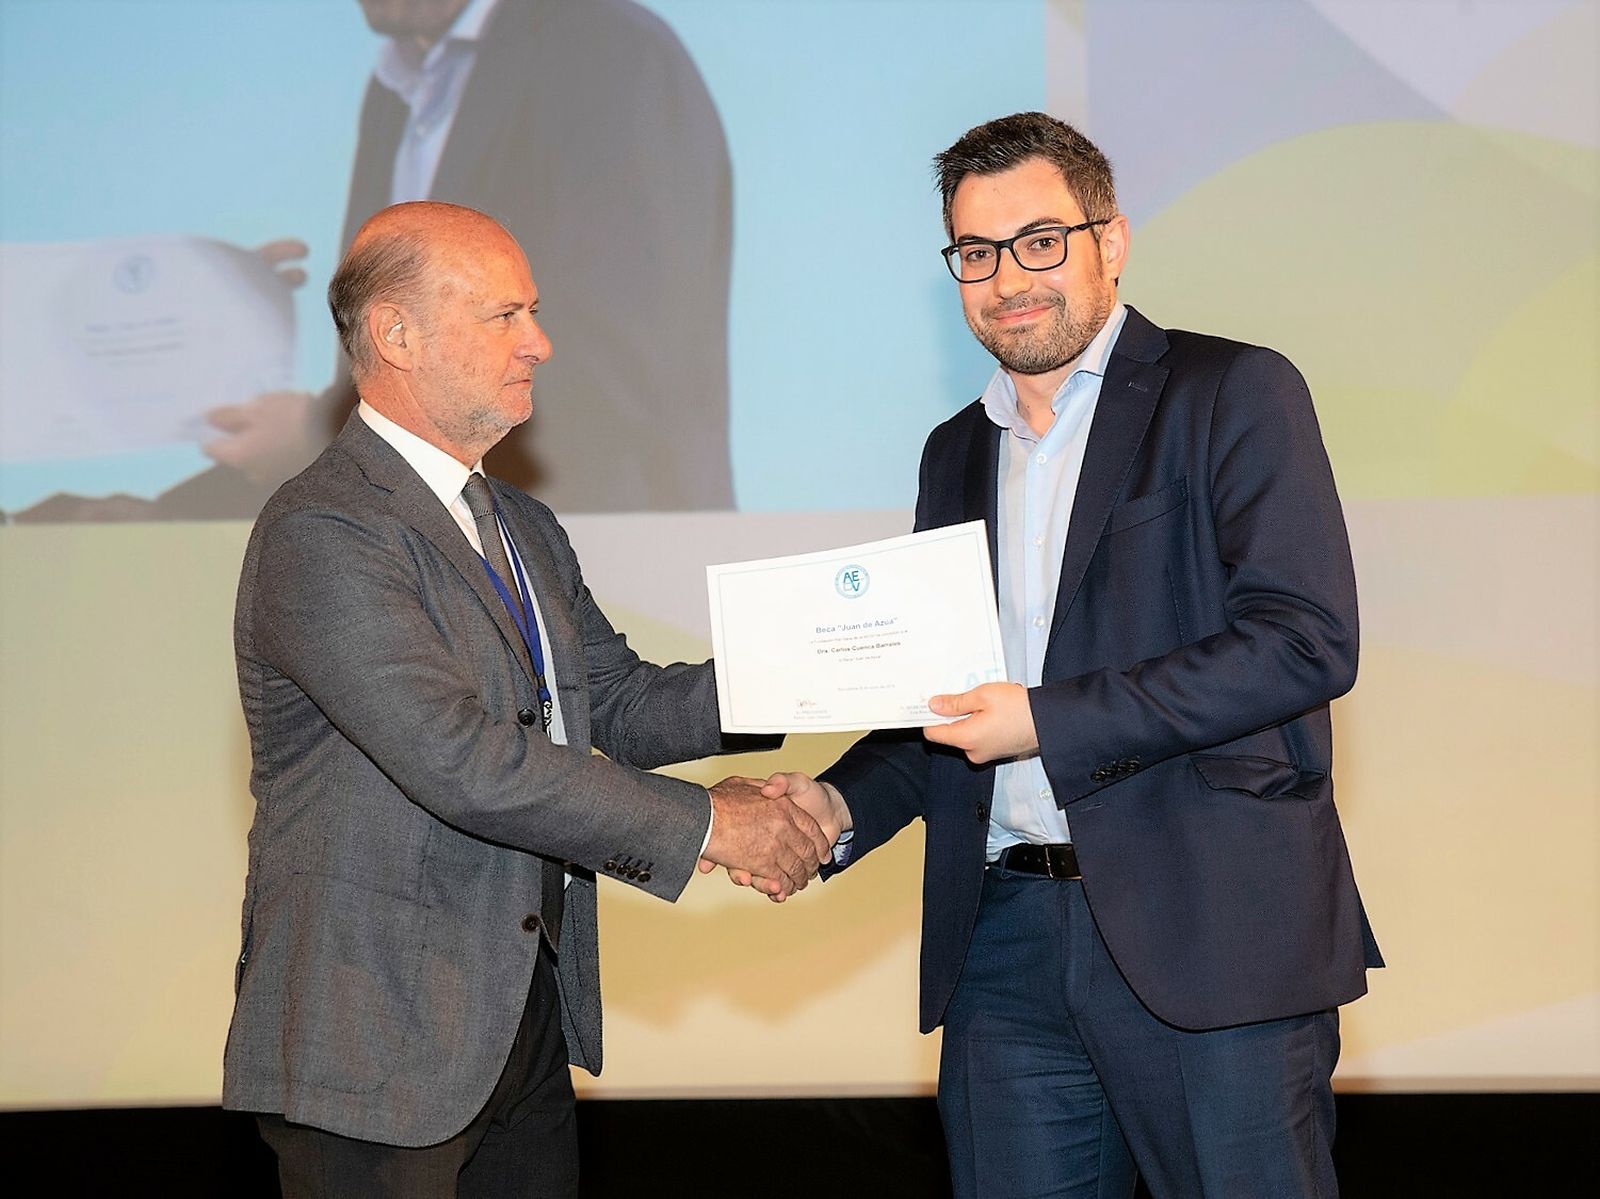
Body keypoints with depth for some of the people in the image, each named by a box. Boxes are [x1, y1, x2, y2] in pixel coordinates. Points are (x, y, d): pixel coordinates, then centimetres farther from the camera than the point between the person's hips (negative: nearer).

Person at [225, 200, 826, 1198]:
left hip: (527, 1020, 9)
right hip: (380, 1041, -8)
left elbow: (615, 702, 12)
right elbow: (461, 760, -25)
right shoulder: (322, 531, -17)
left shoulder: (527, 533, 16)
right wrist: (703, 825, -20)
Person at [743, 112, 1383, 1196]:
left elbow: (1308, 640, -14)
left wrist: (1053, 720, -16)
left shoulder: (1233, 395, -2)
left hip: (1210, 942, -5)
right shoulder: (959, 453, 19)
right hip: (1005, 952, 6)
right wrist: (844, 805, 4)